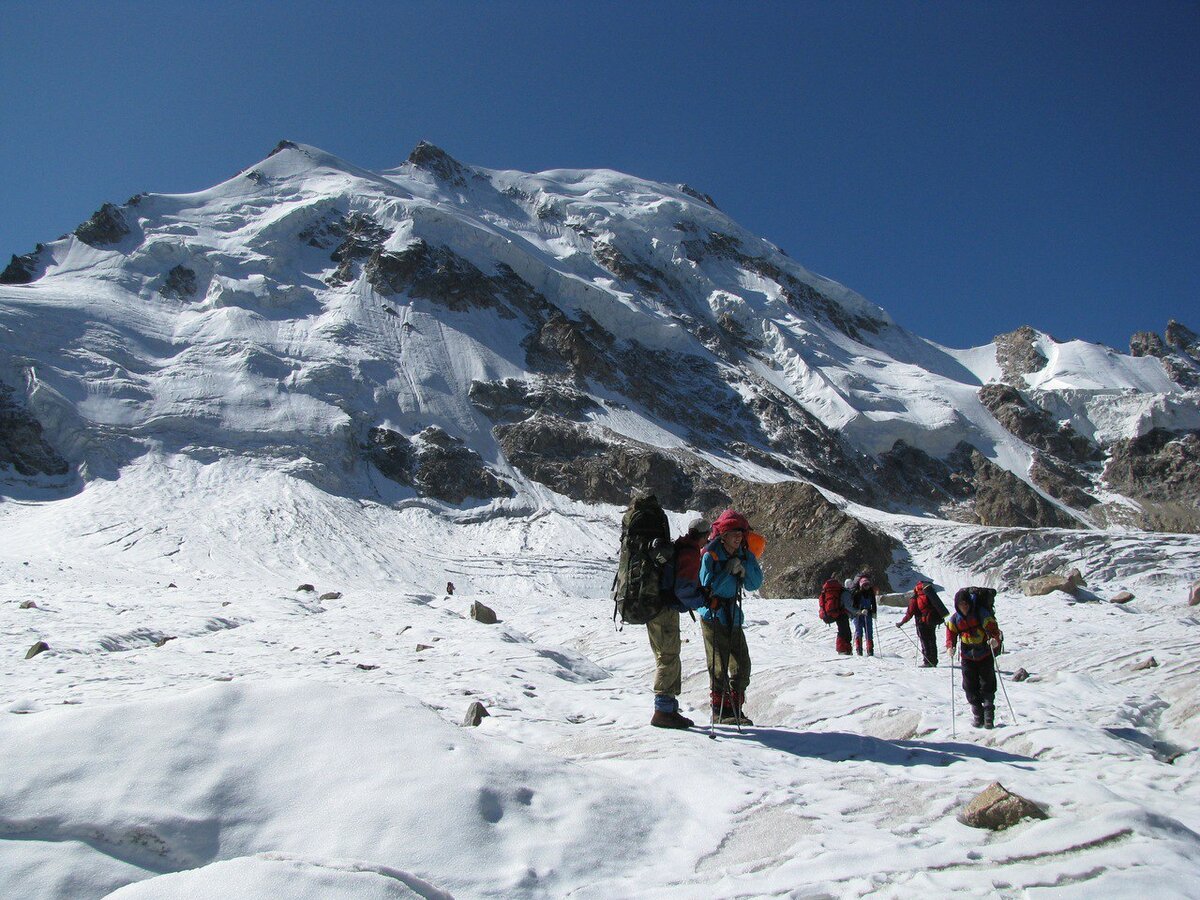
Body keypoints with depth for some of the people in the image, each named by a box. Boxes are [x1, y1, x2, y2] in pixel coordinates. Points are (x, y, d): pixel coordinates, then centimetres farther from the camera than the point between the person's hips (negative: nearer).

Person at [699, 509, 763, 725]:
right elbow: (707, 587, -19)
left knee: (742, 665, 6)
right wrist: (728, 571, -23)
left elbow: (754, 585, -2)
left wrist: (743, 566, -17)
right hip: (712, 616, -6)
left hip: (733, 615, 6)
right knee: (719, 667, -5)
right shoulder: (709, 555, -13)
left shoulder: (744, 556, 4)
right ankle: (720, 710, 8)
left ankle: (735, 709, 18)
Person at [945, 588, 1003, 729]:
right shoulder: (955, 619, -4)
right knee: (970, 687, 3)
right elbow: (951, 633, 4)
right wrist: (950, 647, -13)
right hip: (968, 656, 3)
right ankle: (978, 715, 14)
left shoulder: (982, 614, -16)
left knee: (987, 686, 0)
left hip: (985, 655, -3)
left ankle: (989, 717, 9)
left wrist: (995, 640, -38)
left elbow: (993, 630, -18)